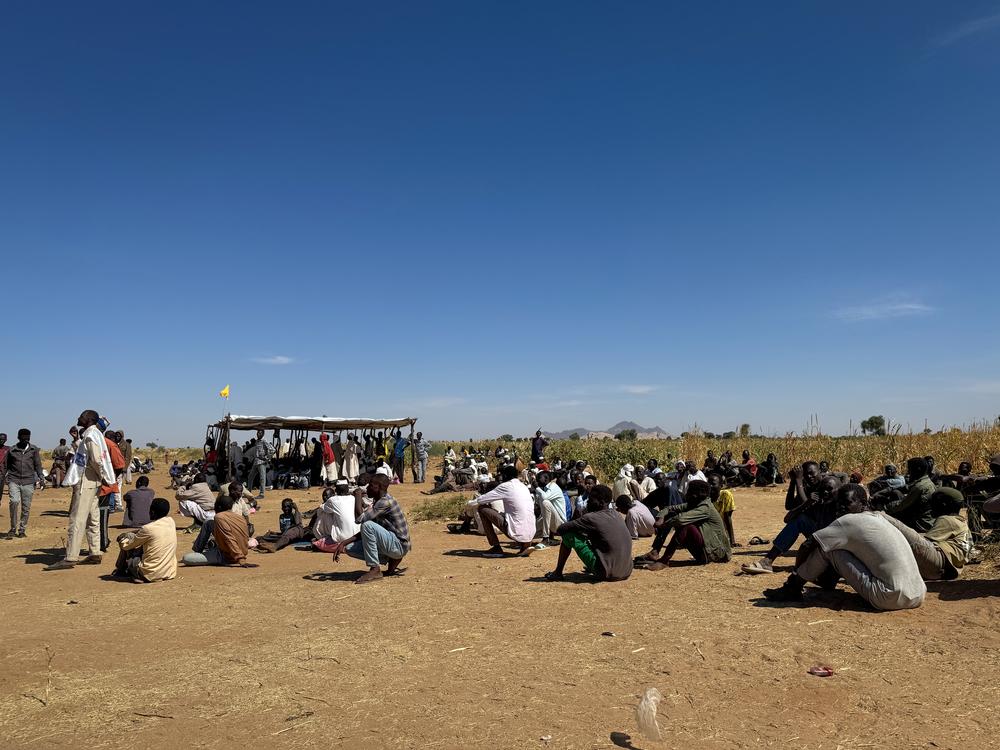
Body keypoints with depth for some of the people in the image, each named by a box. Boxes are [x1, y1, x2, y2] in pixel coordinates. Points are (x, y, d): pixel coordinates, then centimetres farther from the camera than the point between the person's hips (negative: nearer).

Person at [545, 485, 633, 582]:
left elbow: (560, 530, -7)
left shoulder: (591, 518, -13)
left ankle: (558, 573, 12)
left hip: (605, 573, -7)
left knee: (568, 534, 1)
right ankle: (592, 568, 33)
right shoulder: (616, 515, 8)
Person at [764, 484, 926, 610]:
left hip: (890, 599, -8)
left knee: (828, 548, -3)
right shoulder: (879, 517, 18)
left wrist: (796, 576, 13)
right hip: (917, 596, 8)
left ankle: (792, 589, 10)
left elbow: (808, 547, -4)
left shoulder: (849, 521, -7)